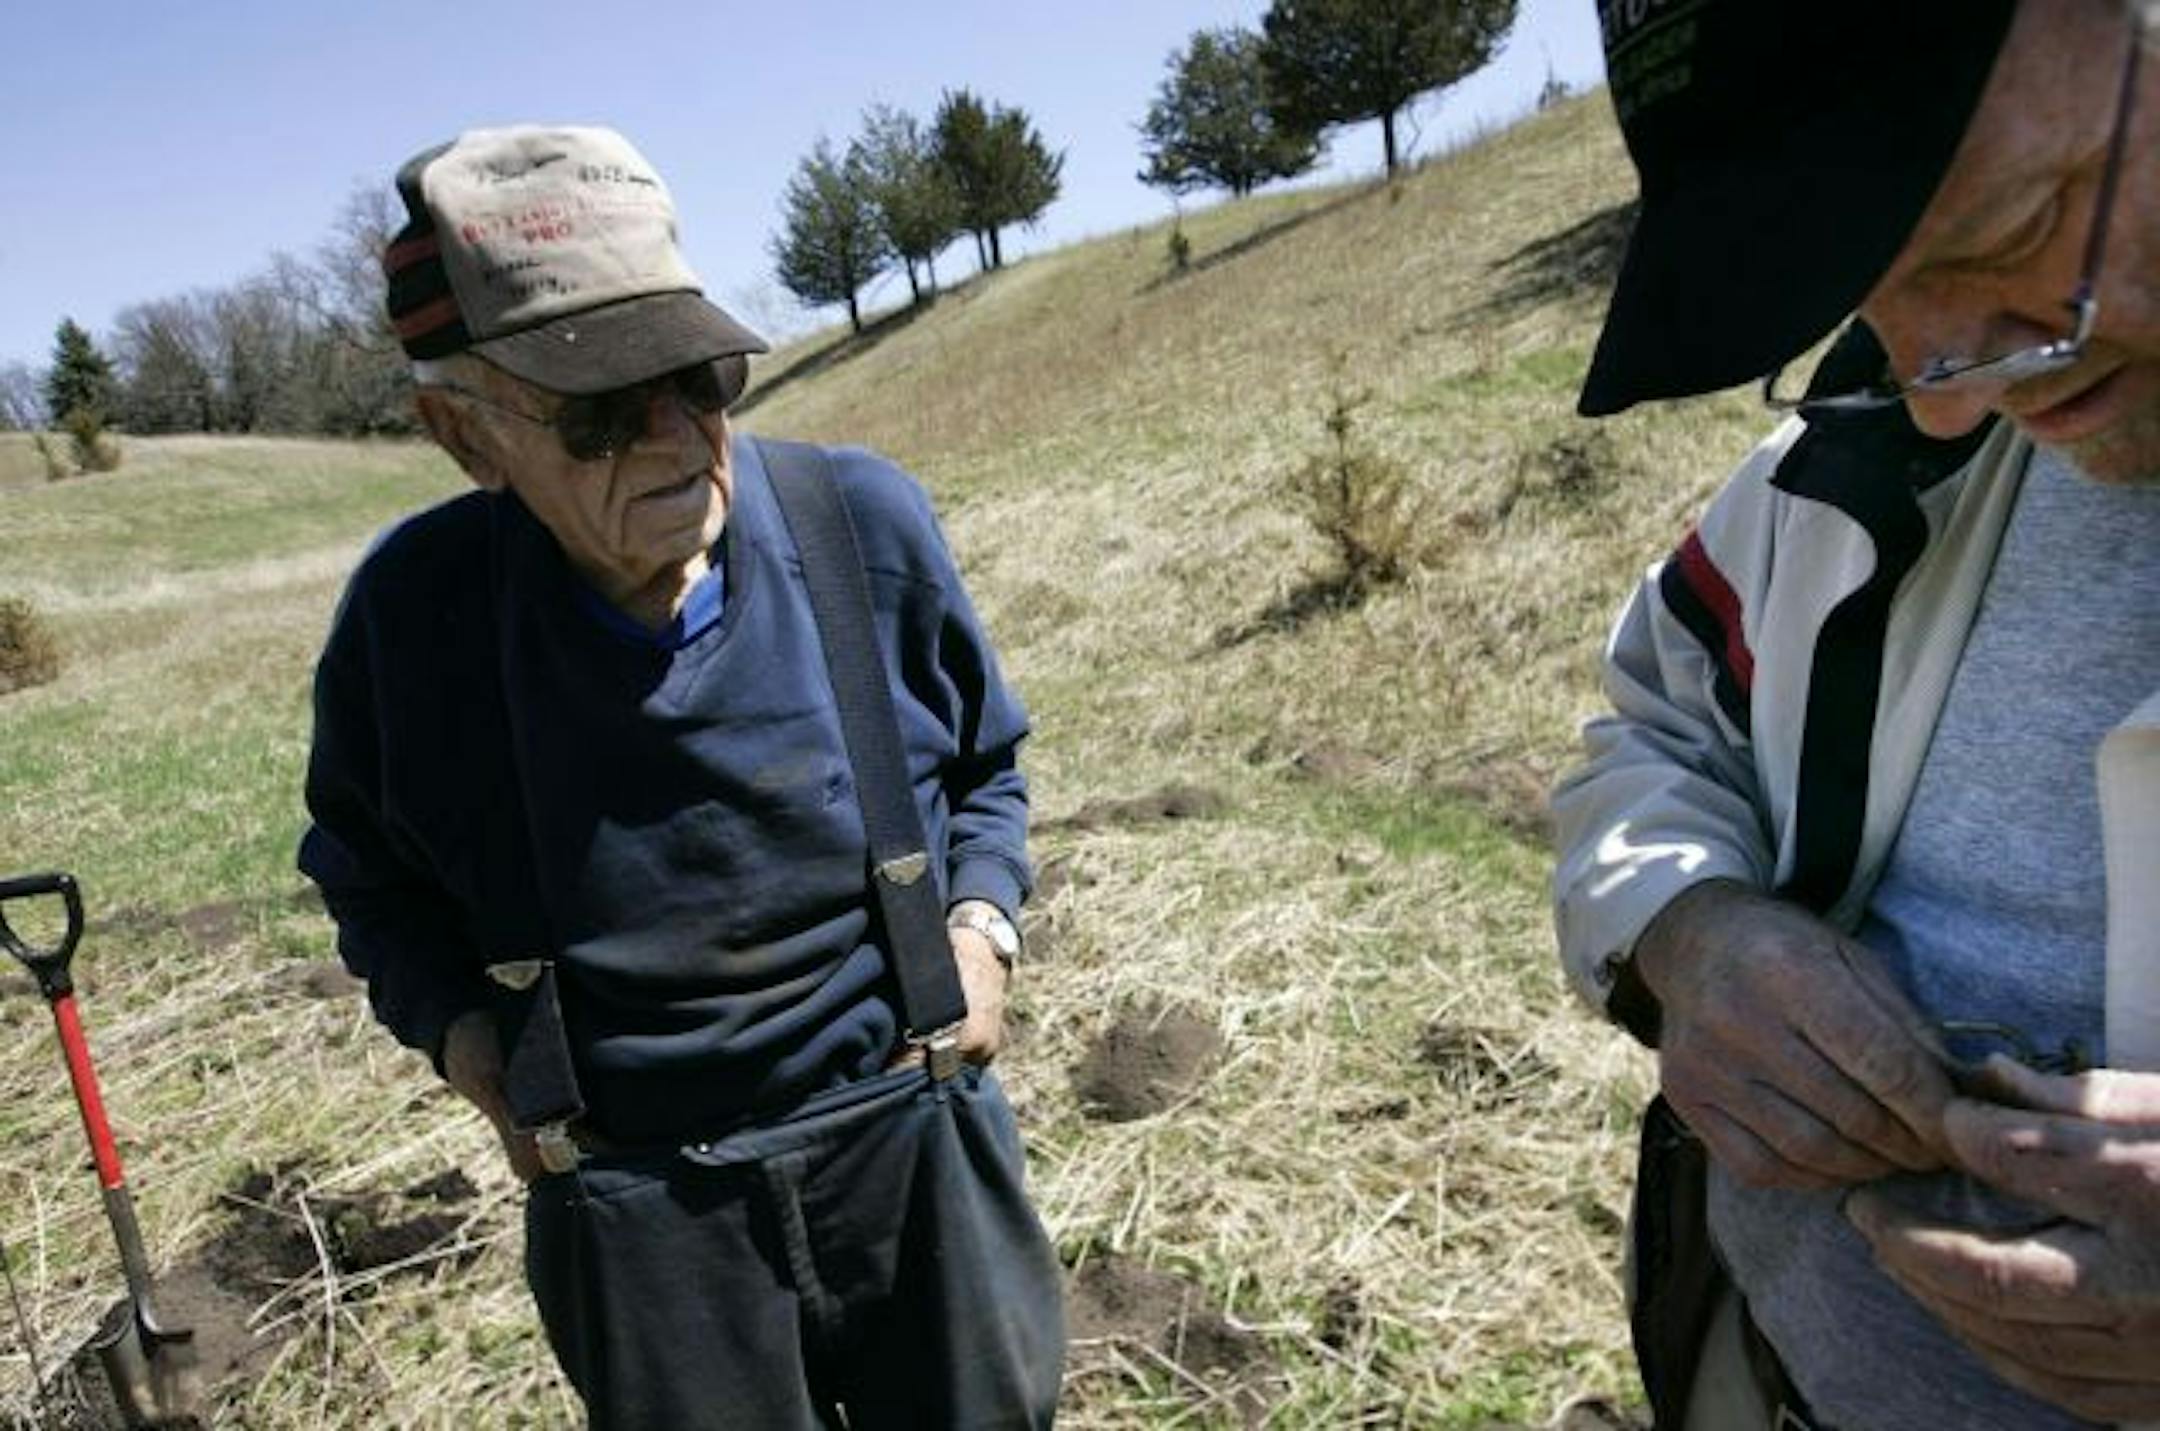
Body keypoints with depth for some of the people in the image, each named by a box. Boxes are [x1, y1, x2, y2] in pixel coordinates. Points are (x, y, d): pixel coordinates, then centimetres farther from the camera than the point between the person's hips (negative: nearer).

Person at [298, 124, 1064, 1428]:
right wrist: (465, 1037, -5)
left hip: (916, 1146, 1)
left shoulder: (866, 521, -11)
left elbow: (983, 760, 8)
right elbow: (368, 870, 9)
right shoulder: (412, 618, -13)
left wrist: (982, 920, -7)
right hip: (636, 1213, 0)